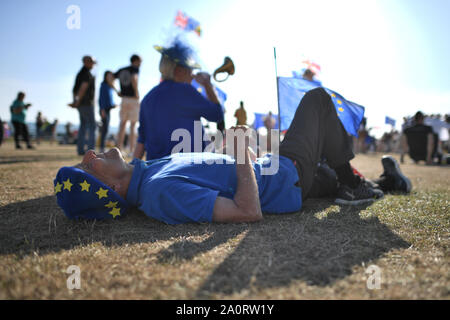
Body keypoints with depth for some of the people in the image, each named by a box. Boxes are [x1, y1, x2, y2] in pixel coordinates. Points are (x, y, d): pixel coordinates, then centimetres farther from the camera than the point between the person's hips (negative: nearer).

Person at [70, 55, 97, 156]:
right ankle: (91, 149, -10)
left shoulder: (80, 73, 16)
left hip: (80, 103, 9)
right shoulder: (88, 74, -12)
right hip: (87, 103, -9)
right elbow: (83, 88, -22)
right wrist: (77, 102, -20)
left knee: (83, 125, 11)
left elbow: (74, 89, 16)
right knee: (91, 125, -6)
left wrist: (75, 101, 13)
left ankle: (80, 149, 9)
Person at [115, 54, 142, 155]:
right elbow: (134, 79, -24)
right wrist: (137, 93, -15)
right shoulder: (135, 69, -4)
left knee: (122, 124, 11)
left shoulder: (121, 70, 14)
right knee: (133, 125, 0)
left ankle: (119, 149, 7)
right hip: (133, 99, -5)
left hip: (123, 99, 5)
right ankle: (132, 150, -1)